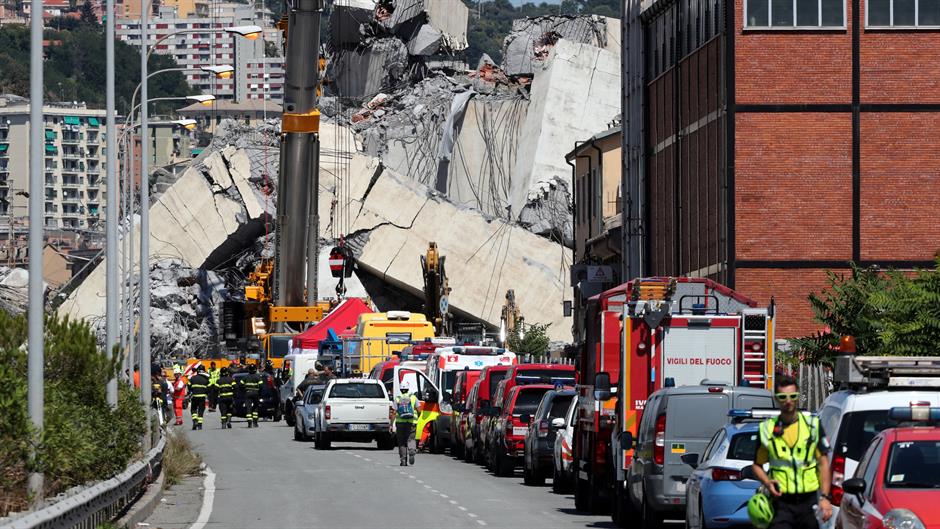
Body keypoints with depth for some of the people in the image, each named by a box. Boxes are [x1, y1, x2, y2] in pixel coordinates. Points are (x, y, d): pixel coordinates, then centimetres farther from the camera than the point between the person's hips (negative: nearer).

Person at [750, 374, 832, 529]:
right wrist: (767, 482, -10)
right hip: (780, 502, -1)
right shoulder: (767, 429, 5)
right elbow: (757, 465, 12)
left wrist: (825, 497, -5)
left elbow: (823, 463, 4)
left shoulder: (813, 425, 5)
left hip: (808, 503, 1)